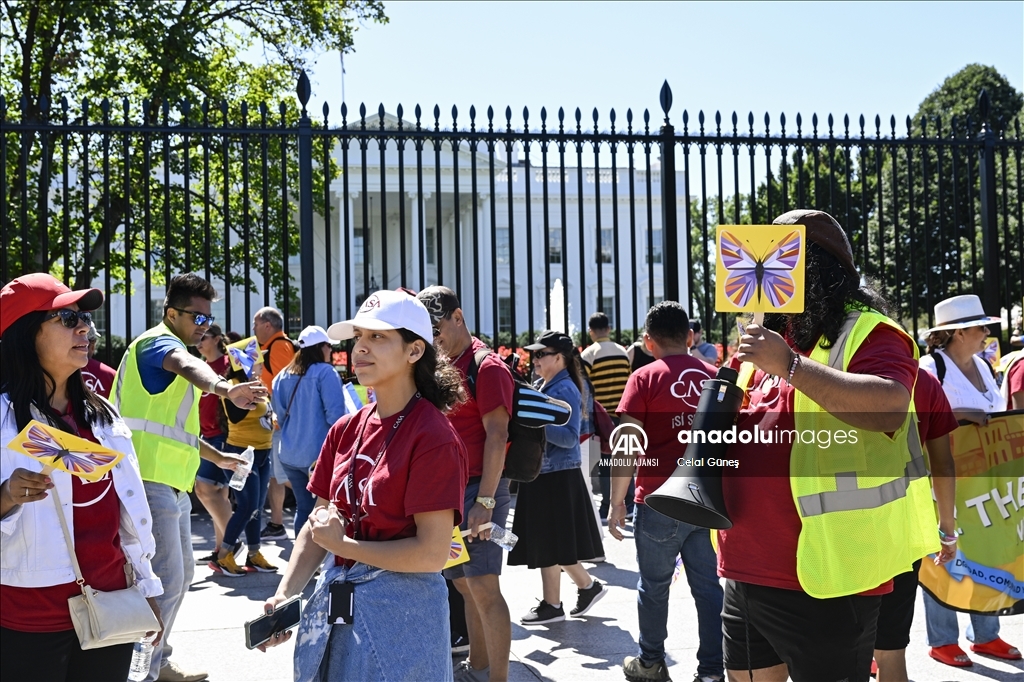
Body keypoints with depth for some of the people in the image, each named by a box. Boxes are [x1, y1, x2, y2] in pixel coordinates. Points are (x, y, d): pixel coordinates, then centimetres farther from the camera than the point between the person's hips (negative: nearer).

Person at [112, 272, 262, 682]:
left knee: (180, 573, 18)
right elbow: (188, 366, -36)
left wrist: (217, 457, 34)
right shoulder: (158, 342, -9)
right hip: (150, 480, -11)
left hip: (172, 482, 11)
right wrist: (225, 388, -56)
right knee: (166, 579, -11)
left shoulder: (171, 348, 23)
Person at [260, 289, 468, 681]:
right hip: (333, 603, 6)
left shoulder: (433, 438, -16)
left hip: (400, 609, -6)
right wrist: (285, 594, -5)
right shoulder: (346, 430, 4)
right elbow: (319, 523, 8)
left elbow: (432, 553, -20)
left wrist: (343, 544, -12)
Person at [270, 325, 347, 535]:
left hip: (290, 454, 6)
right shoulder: (325, 372, -11)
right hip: (318, 453, -6)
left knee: (303, 507, 15)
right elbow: (335, 415, -17)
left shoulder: (282, 376, 9)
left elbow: (280, 415, 15)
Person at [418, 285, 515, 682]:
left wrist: (485, 501, -21)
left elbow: (497, 435, -17)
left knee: (483, 586, -9)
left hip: (478, 491, -8)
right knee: (465, 585, 14)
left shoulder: (486, 367, -12)